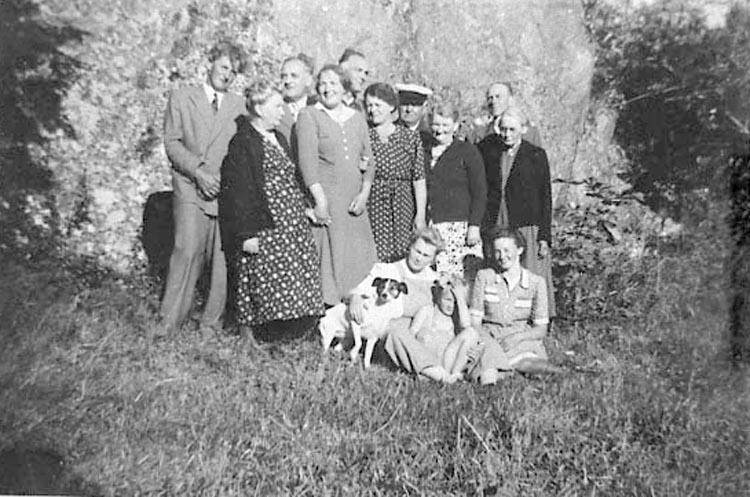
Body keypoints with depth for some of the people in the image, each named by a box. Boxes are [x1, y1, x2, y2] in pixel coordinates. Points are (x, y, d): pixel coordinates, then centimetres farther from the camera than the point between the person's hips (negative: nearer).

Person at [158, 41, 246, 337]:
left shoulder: (238, 105, 18)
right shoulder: (181, 98, 12)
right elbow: (172, 143, 4)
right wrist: (197, 171, -10)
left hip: (227, 190, 2)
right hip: (190, 187, -2)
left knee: (222, 257, -3)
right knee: (187, 250, -14)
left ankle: (212, 321, 8)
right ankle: (170, 320, -4)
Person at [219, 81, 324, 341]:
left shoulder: (278, 138, 18)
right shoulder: (241, 142, -9)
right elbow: (236, 191, -15)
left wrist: (304, 208, 17)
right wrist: (246, 233, -20)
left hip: (291, 224, 8)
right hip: (261, 227, -8)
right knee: (260, 278, -4)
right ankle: (248, 338, 9)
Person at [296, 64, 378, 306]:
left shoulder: (357, 118, 16)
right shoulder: (309, 116, 2)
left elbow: (368, 159, 14)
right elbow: (307, 159, -9)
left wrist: (364, 193, -1)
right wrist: (320, 199, -17)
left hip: (354, 202, 4)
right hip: (325, 198, -4)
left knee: (358, 257, 3)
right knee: (327, 257, -5)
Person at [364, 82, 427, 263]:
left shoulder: (410, 138, 7)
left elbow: (419, 180, 4)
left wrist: (421, 214, -2)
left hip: (402, 209, 1)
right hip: (371, 207, -1)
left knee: (401, 259, 0)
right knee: (374, 260, -8)